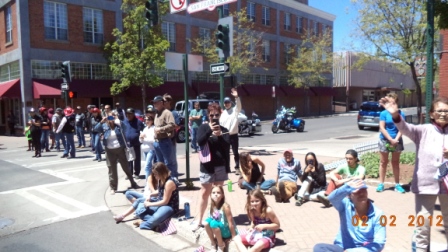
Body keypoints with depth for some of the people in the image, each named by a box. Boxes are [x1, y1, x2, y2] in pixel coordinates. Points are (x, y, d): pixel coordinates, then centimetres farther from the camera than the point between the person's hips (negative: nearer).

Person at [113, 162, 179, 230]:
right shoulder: (161, 179, 0)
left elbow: (165, 201, -22)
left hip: (169, 206, -9)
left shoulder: (169, 182, -26)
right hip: (159, 201, 10)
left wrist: (149, 204, -15)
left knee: (155, 219, -39)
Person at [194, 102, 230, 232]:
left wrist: (220, 135, -17)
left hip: (221, 166, 2)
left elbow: (227, 146, -3)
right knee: (204, 193, 3)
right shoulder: (203, 127, 1)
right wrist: (210, 130, -24)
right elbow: (200, 141, -15)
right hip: (207, 166, -2)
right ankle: (200, 221, 10)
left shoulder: (223, 129, 6)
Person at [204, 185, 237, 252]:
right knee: (207, 222, -18)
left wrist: (234, 237, -17)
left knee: (214, 223, -30)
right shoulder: (212, 206, -4)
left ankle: (221, 245, -10)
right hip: (219, 230, 6)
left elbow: (230, 223, -20)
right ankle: (213, 244, -2)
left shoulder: (225, 206, -22)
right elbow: (211, 219, 4)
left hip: (227, 231, -6)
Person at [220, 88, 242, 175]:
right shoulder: (223, 113, 12)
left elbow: (239, 106, -23)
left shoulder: (235, 110, -1)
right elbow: (220, 124, 11)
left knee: (235, 152, 0)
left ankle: (237, 168, 5)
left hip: (233, 135, -4)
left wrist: (236, 97, -41)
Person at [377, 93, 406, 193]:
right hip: (385, 140, -2)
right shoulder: (384, 113, -6)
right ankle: (381, 184, 14)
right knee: (383, 163, 7)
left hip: (397, 141, 2)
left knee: (395, 163, 11)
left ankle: (397, 184, 18)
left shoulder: (401, 113, 0)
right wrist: (391, 139, -16)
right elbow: (382, 128, -10)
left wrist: (396, 139, -17)